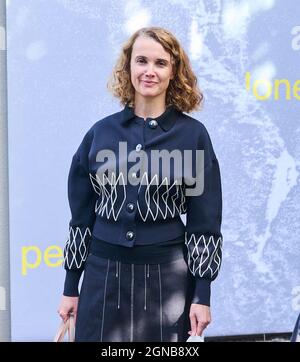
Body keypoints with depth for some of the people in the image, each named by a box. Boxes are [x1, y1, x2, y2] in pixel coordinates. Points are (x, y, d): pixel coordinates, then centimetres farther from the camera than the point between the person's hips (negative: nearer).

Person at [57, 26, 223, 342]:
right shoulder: (100, 132, 3)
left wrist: (202, 295, -5)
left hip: (168, 276, -1)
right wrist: (70, 287, 7)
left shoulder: (193, 134, -2)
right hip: (104, 273, 2)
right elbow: (81, 213, 8)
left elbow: (204, 221, -1)